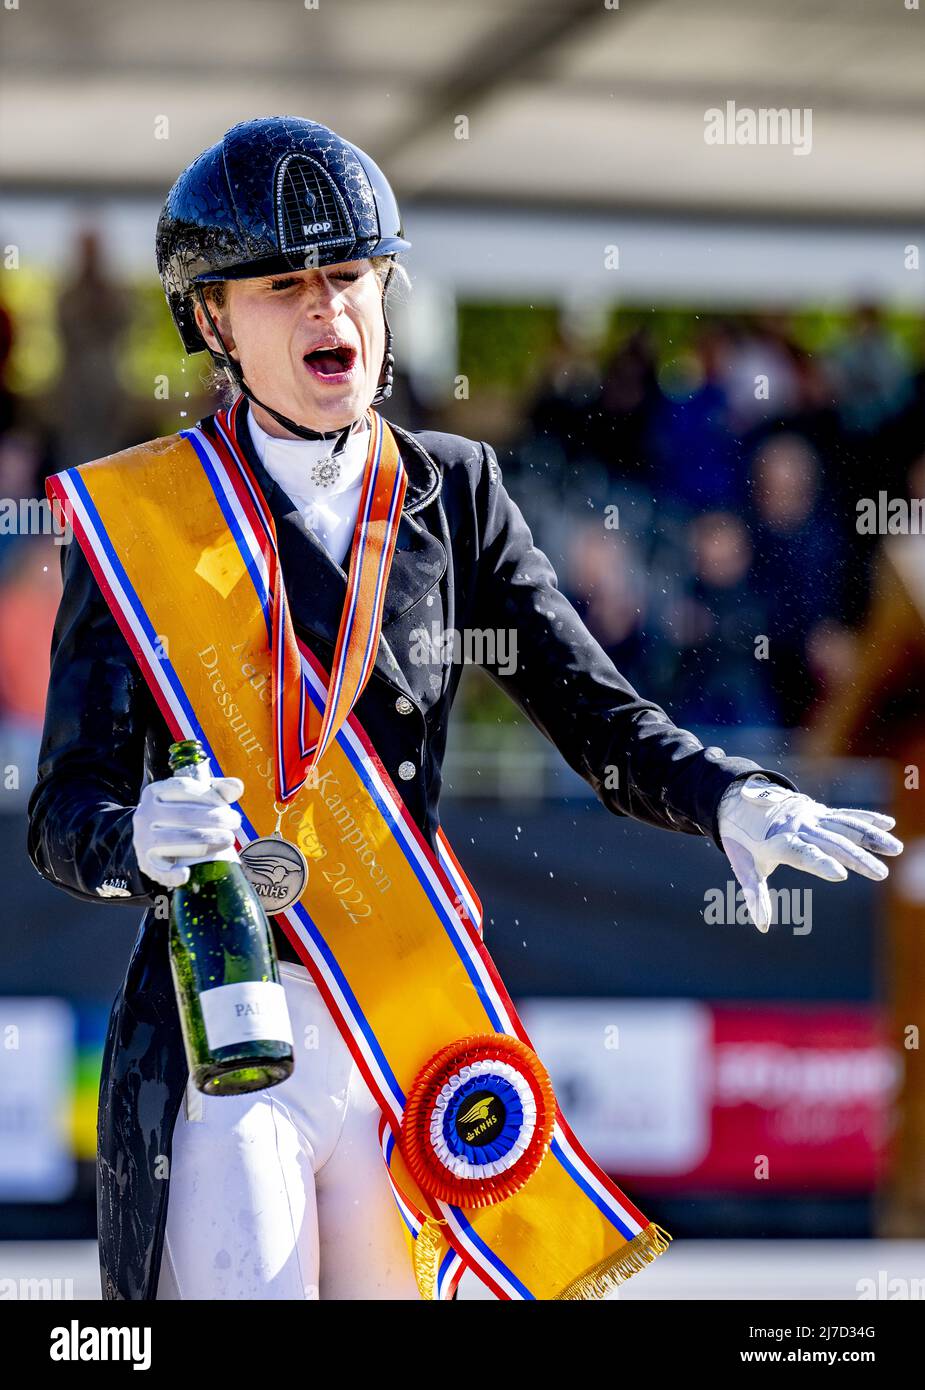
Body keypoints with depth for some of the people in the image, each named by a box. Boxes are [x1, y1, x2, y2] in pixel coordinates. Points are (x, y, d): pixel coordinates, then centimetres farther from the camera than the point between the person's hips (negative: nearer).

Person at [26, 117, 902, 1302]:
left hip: (417, 1044, 3)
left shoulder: (451, 491, 8)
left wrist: (736, 802, -17)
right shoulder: (137, 517, -1)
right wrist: (140, 841, -27)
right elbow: (64, 816, -4)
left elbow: (594, 715, 2)